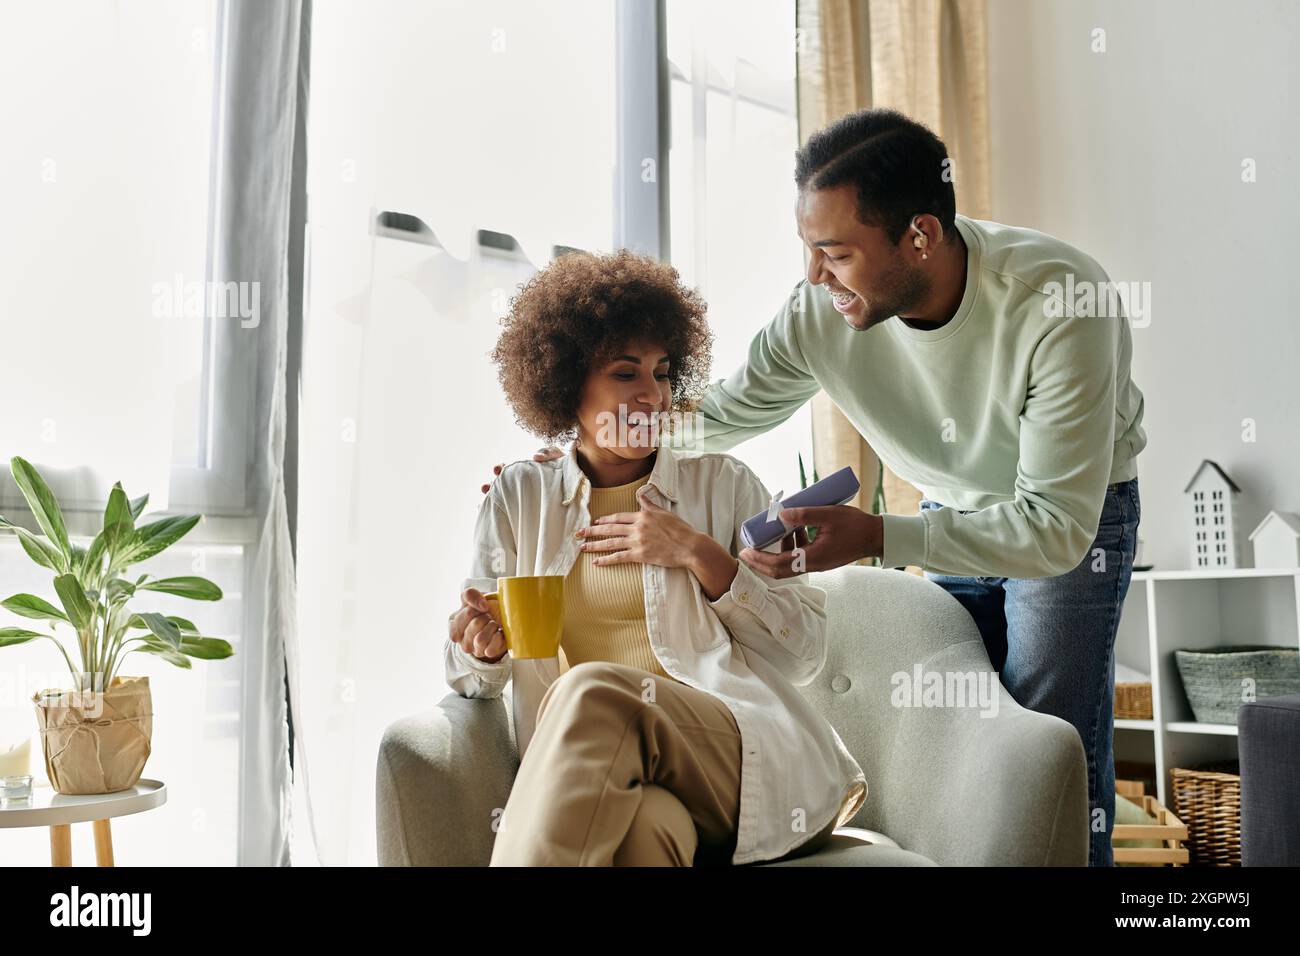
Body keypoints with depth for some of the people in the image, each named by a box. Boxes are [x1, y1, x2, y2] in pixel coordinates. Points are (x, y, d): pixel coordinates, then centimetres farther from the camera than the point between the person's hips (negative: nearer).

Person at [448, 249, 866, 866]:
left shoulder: (724, 486, 12)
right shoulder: (520, 498, 16)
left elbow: (805, 654, 7)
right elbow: (469, 678, 16)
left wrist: (698, 553, -3)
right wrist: (485, 648, -8)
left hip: (756, 760, 0)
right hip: (587, 778, 0)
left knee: (593, 690, -32)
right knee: (646, 822, -39)